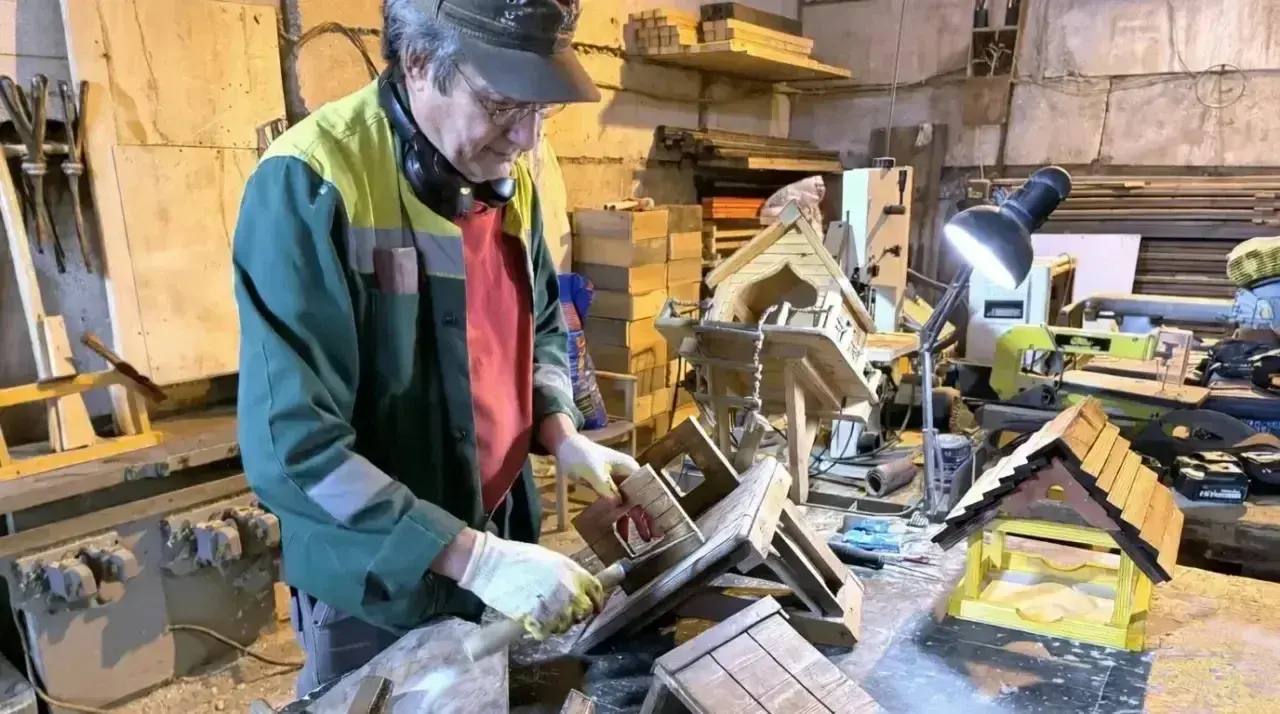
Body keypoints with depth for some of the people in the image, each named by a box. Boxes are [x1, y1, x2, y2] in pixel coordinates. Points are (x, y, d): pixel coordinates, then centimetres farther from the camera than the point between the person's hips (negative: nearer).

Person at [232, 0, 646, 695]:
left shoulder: (509, 176, -1)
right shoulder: (311, 183, -23)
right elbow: (293, 447, -26)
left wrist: (562, 436, -6)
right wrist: (475, 558, -29)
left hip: (500, 538, 6)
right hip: (374, 586, -6)